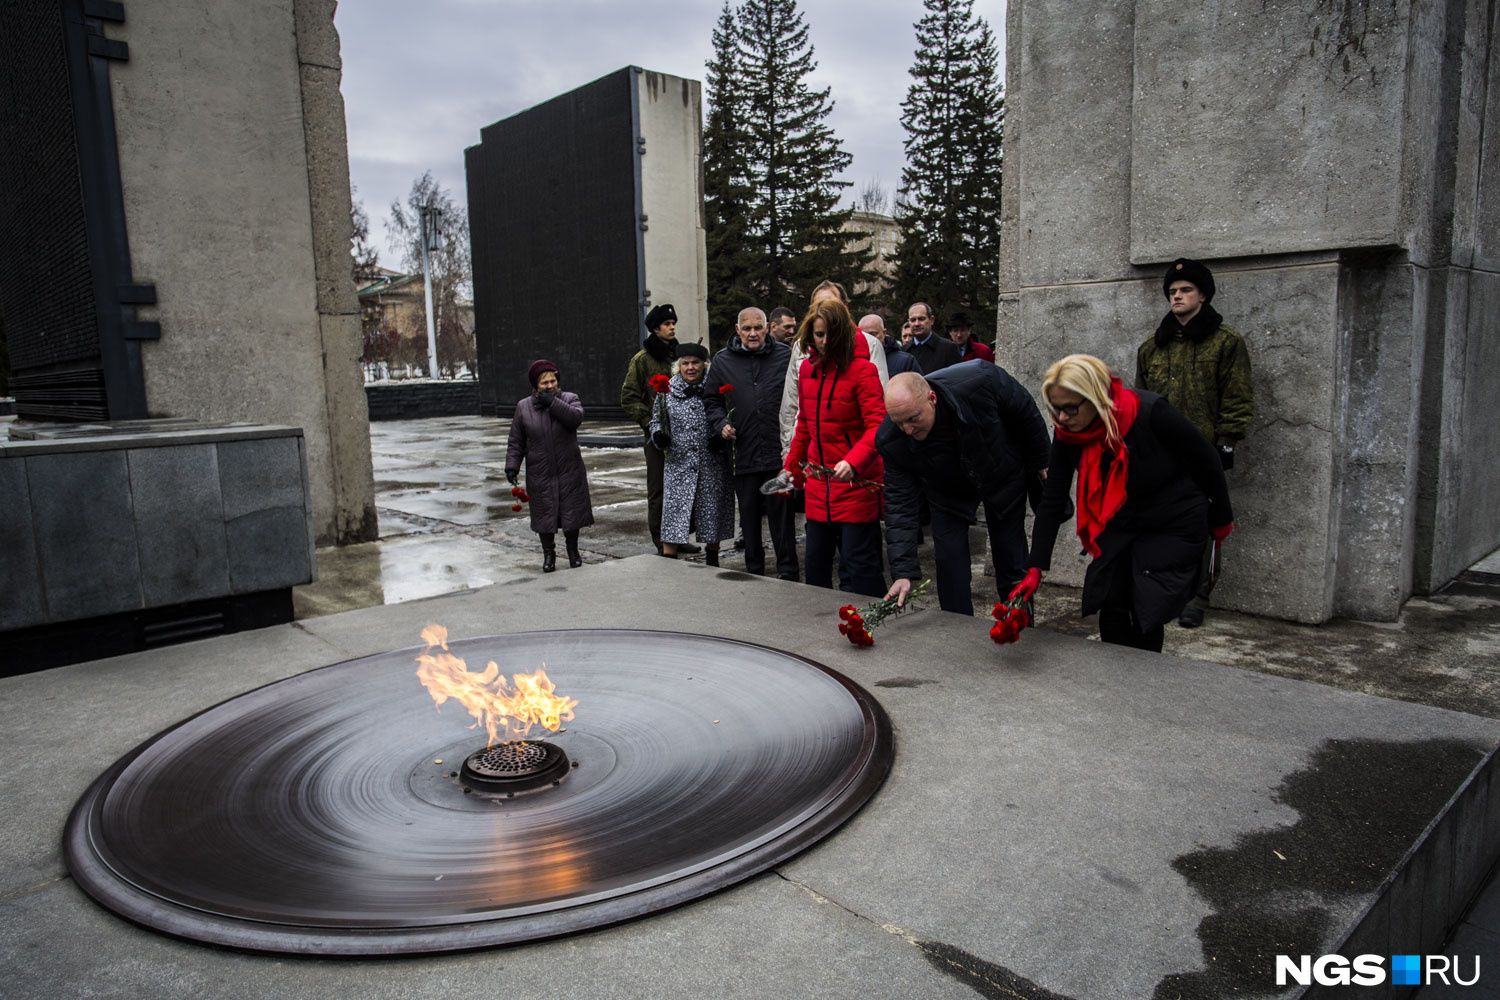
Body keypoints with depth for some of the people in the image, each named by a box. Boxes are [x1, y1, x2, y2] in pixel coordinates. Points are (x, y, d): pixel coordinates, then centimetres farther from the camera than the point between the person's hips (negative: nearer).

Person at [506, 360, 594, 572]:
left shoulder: (569, 399, 1)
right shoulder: (524, 407, 3)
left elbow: (576, 417, -21)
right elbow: (516, 442, 5)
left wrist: (552, 402, -20)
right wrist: (512, 466, -5)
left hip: (569, 470, 0)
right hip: (540, 473, 0)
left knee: (572, 511, 5)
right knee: (544, 514, 5)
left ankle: (573, 551, 24)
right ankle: (548, 553, 21)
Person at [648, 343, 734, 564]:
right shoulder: (668, 391, 6)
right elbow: (656, 420, 14)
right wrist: (659, 436, -7)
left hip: (713, 465, 0)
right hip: (679, 465, 0)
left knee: (713, 512, 9)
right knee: (673, 513, -3)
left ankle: (712, 558, 28)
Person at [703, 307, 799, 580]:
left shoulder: (785, 356, 3)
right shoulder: (722, 360, 9)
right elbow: (711, 400, 17)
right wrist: (721, 424, -1)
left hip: (779, 452, -2)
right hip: (743, 453, 2)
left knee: (782, 514, 1)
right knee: (749, 515, 11)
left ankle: (787, 572, 11)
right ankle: (753, 570, 24)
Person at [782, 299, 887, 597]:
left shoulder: (861, 369, -11)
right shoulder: (808, 368, 9)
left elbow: (878, 424, -19)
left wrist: (853, 461, -34)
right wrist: (792, 466, 23)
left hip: (856, 483, -6)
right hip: (818, 484, 7)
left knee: (858, 562, -6)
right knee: (816, 562, 14)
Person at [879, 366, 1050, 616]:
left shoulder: (981, 380, -39)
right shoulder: (890, 442, -32)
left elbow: (1027, 414, -18)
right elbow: (901, 503, -25)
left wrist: (1040, 464, -4)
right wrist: (903, 573, -32)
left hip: (1004, 475, 0)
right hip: (947, 494, 1)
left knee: (1012, 562, 7)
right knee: (949, 563, -6)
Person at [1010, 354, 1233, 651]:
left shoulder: (1150, 412, -30)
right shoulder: (1067, 436, -16)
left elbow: (1205, 460, -14)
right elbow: (1052, 502, -12)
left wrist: (1221, 519, -1)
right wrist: (1035, 569, -18)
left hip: (1173, 526, -4)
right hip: (1119, 526, 5)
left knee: (1146, 617, -7)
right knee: (1111, 610, 3)